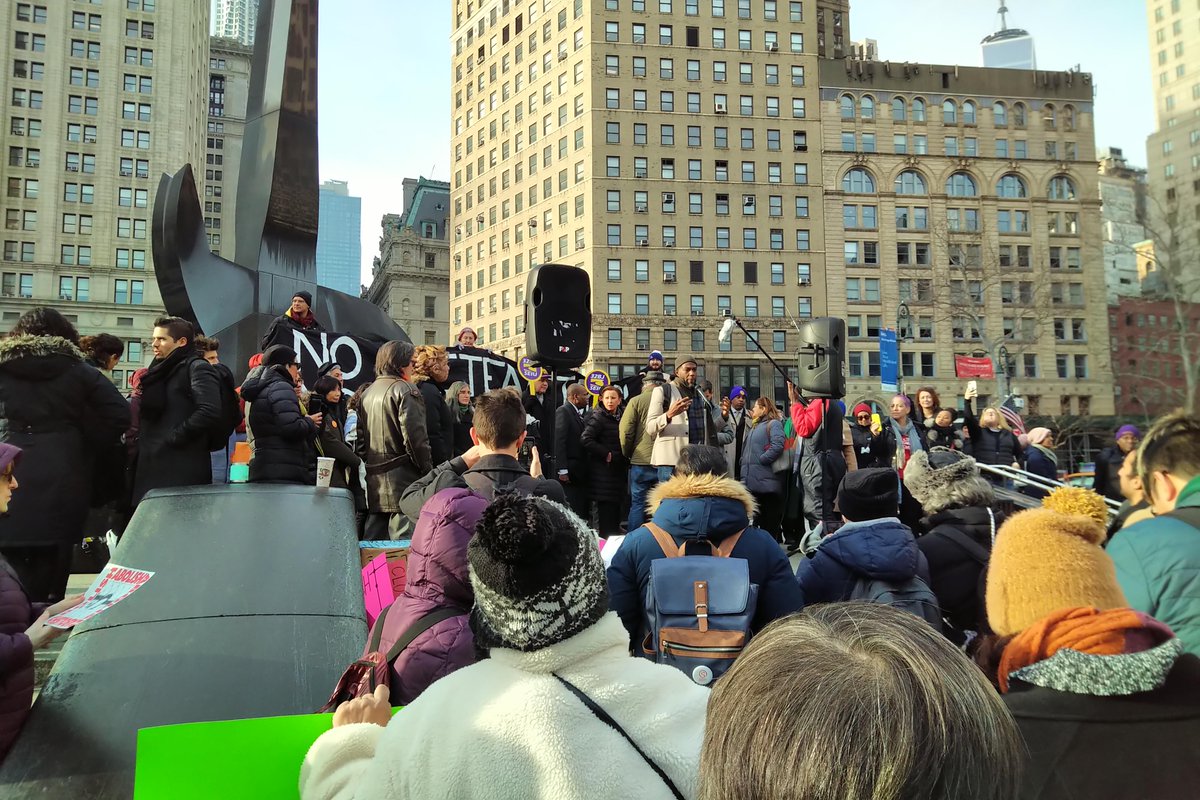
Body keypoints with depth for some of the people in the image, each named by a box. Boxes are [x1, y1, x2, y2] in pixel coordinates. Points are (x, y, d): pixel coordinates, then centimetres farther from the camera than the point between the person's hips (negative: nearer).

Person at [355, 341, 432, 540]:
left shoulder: (367, 393, 16)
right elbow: (415, 436, -14)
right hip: (403, 480, -8)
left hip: (374, 481, 8)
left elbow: (359, 439, 17)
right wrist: (428, 472, -8)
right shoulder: (405, 390, -7)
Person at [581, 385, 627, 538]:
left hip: (619, 468, 7)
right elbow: (586, 439, -20)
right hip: (603, 469, -7)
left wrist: (625, 456, 5)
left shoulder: (621, 417, 11)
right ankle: (606, 539, 2)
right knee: (606, 507, -5)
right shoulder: (598, 417, -10)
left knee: (616, 506, 10)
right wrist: (606, 454, -17)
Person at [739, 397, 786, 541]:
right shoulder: (754, 427, 22)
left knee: (770, 520, -2)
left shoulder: (773, 424, -6)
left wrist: (761, 459, -17)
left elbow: (778, 445, -22)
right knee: (757, 517, 12)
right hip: (752, 480, 9)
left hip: (766, 481, -9)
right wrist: (744, 461, 13)